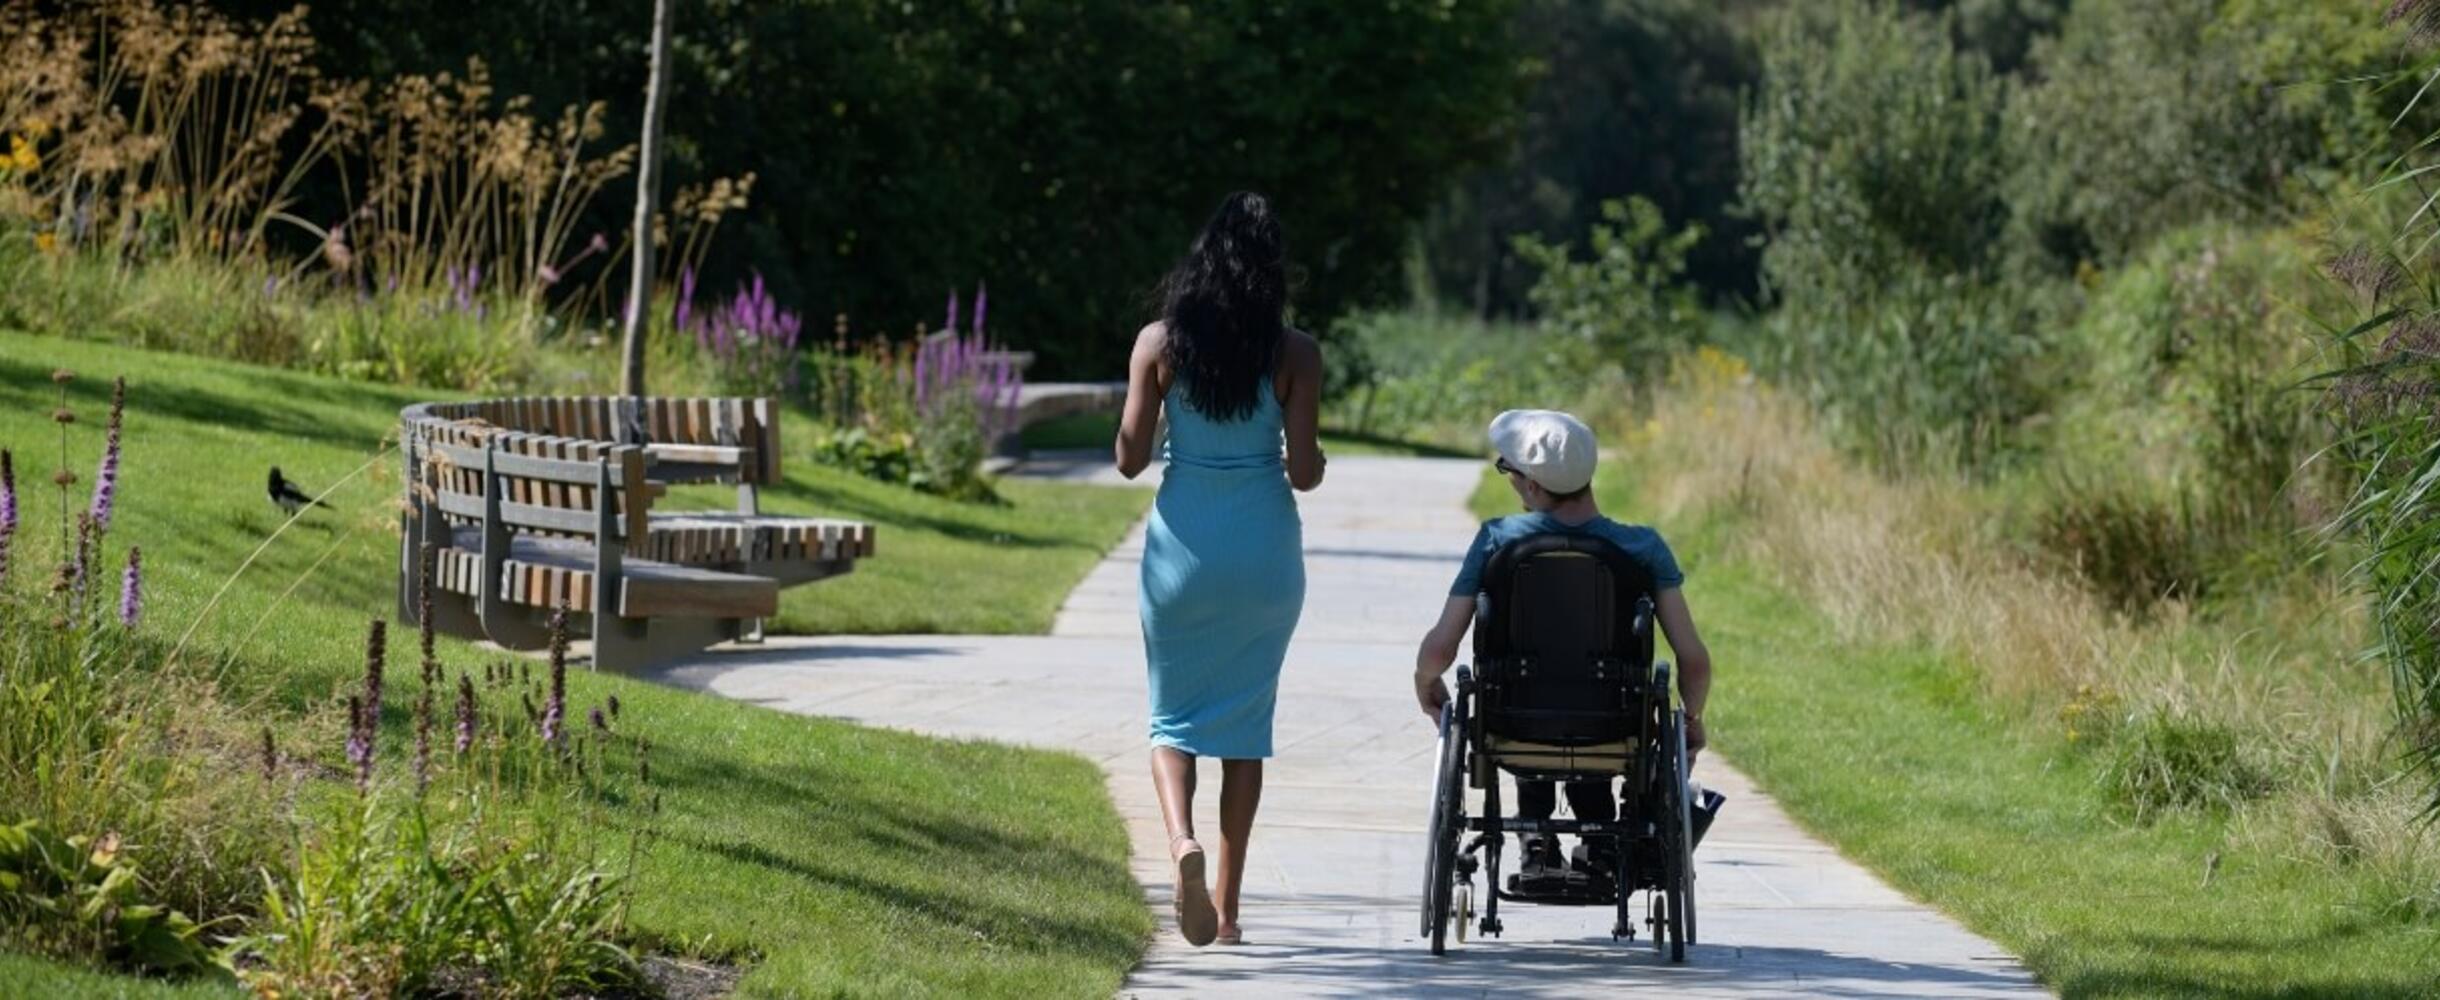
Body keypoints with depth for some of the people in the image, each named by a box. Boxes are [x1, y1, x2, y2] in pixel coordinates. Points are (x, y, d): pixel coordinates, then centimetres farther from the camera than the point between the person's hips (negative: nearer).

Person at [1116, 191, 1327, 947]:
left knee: (1174, 714, 12)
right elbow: (1305, 472, -8)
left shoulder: (1159, 343, -5)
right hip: (1265, 548, 0)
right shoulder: (1294, 354, -7)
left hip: (1182, 544, 0)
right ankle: (1227, 906, 13)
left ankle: (1182, 838, -19)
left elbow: (1130, 459, -6)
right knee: (1246, 720, 12)